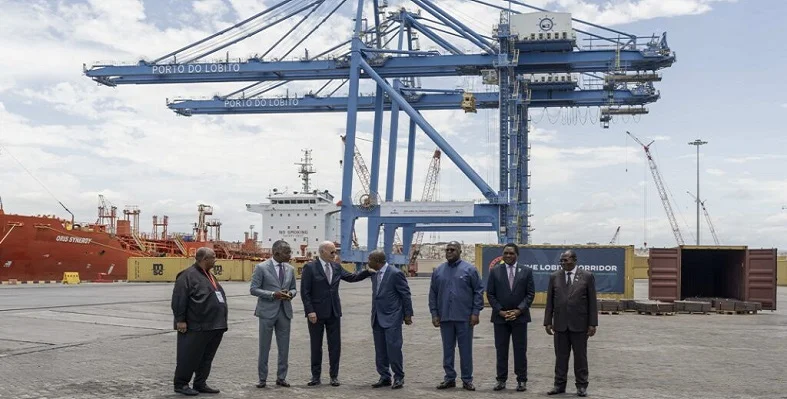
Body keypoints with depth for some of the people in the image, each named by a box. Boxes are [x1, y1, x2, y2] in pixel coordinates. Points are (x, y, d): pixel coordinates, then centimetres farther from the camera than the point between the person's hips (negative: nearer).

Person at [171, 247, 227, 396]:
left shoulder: (209, 275, 18)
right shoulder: (188, 275, -11)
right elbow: (179, 299, -15)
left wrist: (221, 322, 23)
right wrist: (180, 320, -17)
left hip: (214, 326, 9)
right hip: (196, 327, -9)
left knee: (207, 358, 12)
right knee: (189, 357, -1)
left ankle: (200, 384, 21)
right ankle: (180, 384, 10)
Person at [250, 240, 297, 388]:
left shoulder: (290, 269, 7)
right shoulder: (261, 267, -7)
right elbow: (253, 289, -9)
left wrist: (290, 294, -10)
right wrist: (273, 294, -20)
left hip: (285, 311, 4)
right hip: (267, 311, -4)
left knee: (284, 347, 8)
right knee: (264, 347, 4)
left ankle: (281, 377, 19)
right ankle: (262, 378, 15)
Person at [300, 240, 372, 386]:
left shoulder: (336, 267, 7)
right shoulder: (310, 267, -8)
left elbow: (351, 277, 9)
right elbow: (305, 292, -11)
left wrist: (368, 271, -4)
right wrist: (310, 311, -17)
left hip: (334, 312, 4)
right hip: (317, 313, -4)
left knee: (335, 345, 6)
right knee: (316, 345, 7)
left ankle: (334, 376, 15)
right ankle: (316, 376, 17)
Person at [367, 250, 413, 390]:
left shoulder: (395, 273, -12)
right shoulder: (375, 275, 11)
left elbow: (405, 294, -9)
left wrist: (408, 314, -7)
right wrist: (374, 315, 16)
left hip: (392, 318, -8)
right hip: (377, 319, 8)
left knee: (393, 348, -7)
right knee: (380, 350, 9)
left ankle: (399, 377, 7)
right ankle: (384, 377, 19)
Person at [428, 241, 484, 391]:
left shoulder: (469, 269, -1)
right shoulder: (438, 271, 8)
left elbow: (479, 291, -2)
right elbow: (433, 294, 10)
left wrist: (475, 312, -7)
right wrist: (434, 314, 4)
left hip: (465, 317, -3)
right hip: (445, 317, 3)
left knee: (465, 349, 3)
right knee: (447, 349, 9)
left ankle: (467, 380, 12)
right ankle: (449, 378, 18)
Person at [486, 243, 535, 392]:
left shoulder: (526, 271, 3)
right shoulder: (495, 271, 4)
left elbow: (530, 294, 0)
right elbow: (490, 294, 2)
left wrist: (518, 310, -10)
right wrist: (500, 311, -8)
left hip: (520, 316, -1)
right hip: (500, 316, 1)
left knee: (520, 350, 3)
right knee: (501, 349, 5)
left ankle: (522, 380, 11)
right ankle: (501, 380, 12)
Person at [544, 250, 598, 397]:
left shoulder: (587, 276, -1)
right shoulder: (554, 277, 5)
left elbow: (592, 302, -1)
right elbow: (549, 301, 6)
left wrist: (592, 323, -5)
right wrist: (548, 322, 1)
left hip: (580, 324, -2)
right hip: (560, 324, 2)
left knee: (580, 356, 6)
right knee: (560, 356, 7)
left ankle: (581, 386, 16)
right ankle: (559, 385, 15)